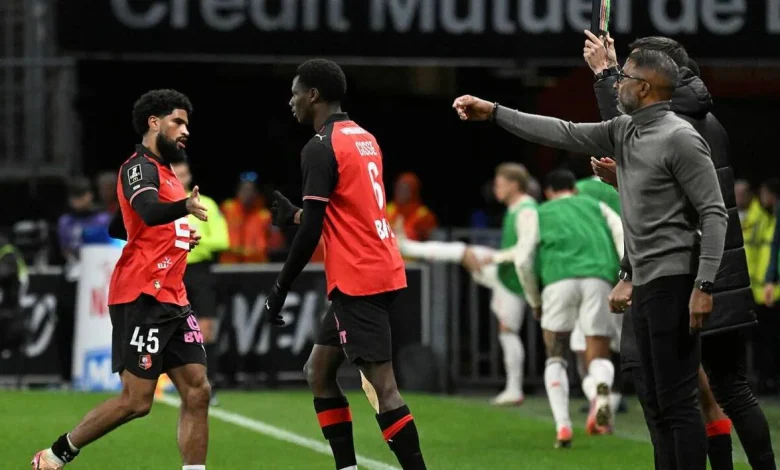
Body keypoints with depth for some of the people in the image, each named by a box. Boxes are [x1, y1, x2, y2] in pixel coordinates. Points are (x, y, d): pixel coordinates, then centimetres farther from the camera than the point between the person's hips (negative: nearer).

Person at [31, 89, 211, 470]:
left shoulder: (162, 171, 20)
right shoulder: (141, 166, -9)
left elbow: (118, 228, 32)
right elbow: (149, 211, -31)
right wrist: (185, 206, -51)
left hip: (171, 300, 9)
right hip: (142, 296, -9)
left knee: (197, 391, 0)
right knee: (136, 400, -8)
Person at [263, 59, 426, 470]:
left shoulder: (321, 148, -12)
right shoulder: (365, 139, 15)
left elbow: (311, 230, -16)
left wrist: (280, 289, -10)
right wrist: (293, 215, 30)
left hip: (357, 281, -9)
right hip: (383, 270, 10)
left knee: (383, 386, -11)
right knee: (318, 371, 15)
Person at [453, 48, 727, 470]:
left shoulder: (680, 139, -13)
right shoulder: (623, 132, 12)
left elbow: (714, 213, -15)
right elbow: (562, 134, 14)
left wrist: (704, 286, -21)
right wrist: (493, 112, 10)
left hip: (673, 283, -9)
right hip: (644, 283, 9)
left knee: (678, 402, -11)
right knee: (659, 403, 10)